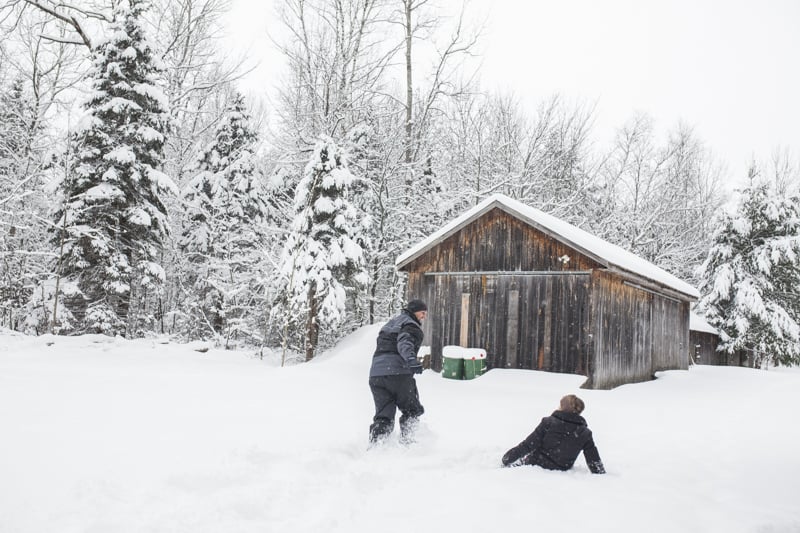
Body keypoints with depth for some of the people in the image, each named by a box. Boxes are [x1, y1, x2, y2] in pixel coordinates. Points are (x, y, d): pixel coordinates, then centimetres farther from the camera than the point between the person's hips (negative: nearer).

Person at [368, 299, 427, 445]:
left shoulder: (390, 324, 28)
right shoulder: (411, 326, 1)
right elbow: (405, 342, -20)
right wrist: (411, 359, -38)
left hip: (375, 373, 7)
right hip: (398, 372, -7)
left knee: (383, 415, 5)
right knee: (411, 410, 11)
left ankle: (374, 445, -11)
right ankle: (406, 441, 4)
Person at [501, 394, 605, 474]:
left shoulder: (548, 423, -17)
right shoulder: (585, 434, -8)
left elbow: (528, 445, -14)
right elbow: (594, 460, -2)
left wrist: (508, 458, -4)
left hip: (536, 465, -4)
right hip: (561, 471, 4)